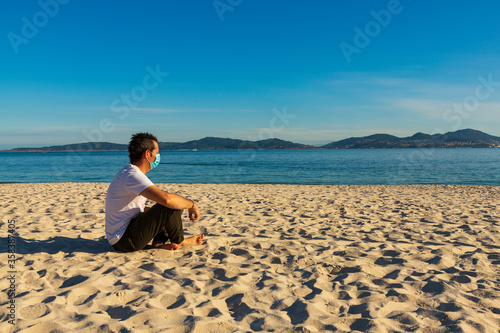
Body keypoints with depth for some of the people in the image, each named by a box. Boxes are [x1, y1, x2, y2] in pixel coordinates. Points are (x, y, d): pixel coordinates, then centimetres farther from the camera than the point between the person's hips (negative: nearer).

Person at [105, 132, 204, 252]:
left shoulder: (127, 173, 13)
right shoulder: (132, 175, -21)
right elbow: (166, 199, -35)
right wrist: (192, 205, -17)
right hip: (125, 240, -11)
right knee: (171, 206, -21)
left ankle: (158, 242, 0)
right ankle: (178, 241, 4)